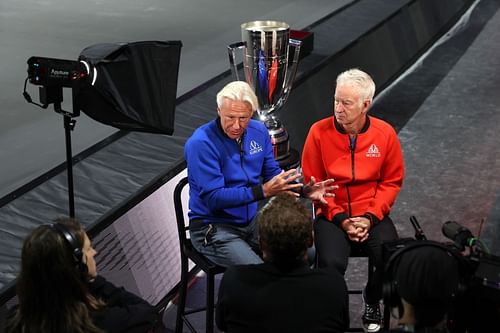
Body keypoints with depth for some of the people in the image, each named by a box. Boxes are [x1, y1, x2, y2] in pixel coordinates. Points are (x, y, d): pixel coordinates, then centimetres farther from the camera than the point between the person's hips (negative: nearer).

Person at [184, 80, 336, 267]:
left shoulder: (259, 131, 3)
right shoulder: (201, 143, -19)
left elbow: (273, 174, 12)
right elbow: (213, 199, -23)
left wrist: (303, 190, -7)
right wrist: (263, 191, -29)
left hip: (252, 220, 7)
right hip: (213, 228, -6)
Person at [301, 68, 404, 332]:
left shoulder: (385, 133, -4)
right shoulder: (319, 132, -9)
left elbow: (391, 182, 3)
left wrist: (370, 217, -10)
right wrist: (341, 219, -12)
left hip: (372, 215, 2)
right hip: (332, 216, -1)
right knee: (332, 264, -28)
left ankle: (372, 300, 13)